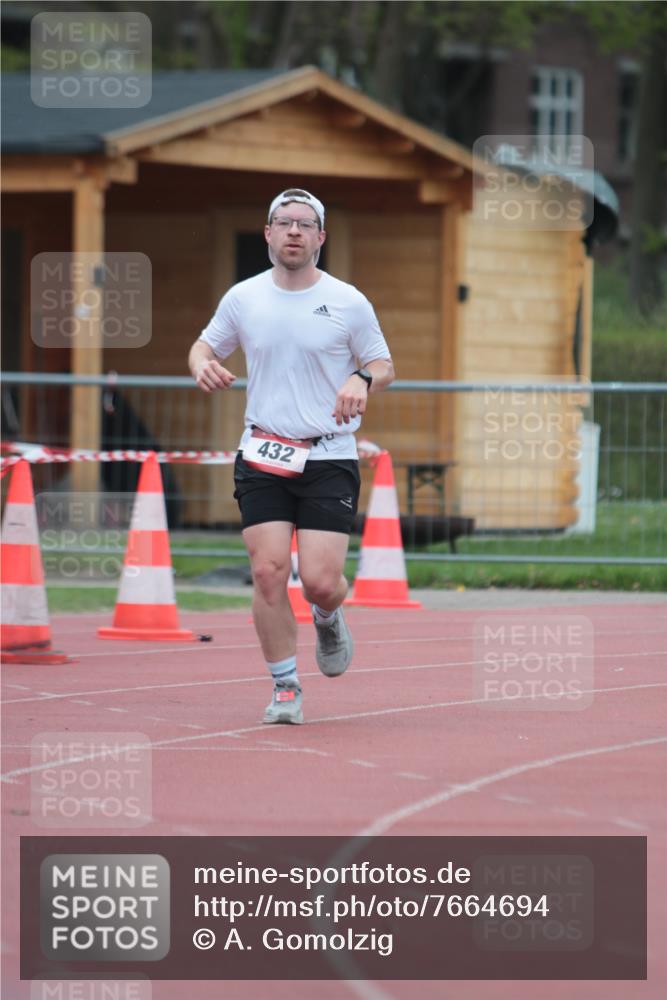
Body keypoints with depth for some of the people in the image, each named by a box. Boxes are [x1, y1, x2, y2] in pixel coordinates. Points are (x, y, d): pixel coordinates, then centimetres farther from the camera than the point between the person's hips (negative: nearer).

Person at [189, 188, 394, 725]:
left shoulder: (348, 302, -1)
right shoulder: (243, 298, 5)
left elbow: (384, 365, 7)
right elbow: (207, 343, 19)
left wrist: (362, 381, -16)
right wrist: (201, 363, -5)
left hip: (330, 459, -1)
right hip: (263, 458, 2)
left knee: (321, 581, -9)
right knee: (269, 570, -11)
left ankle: (329, 618, 29)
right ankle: (286, 688, 2)